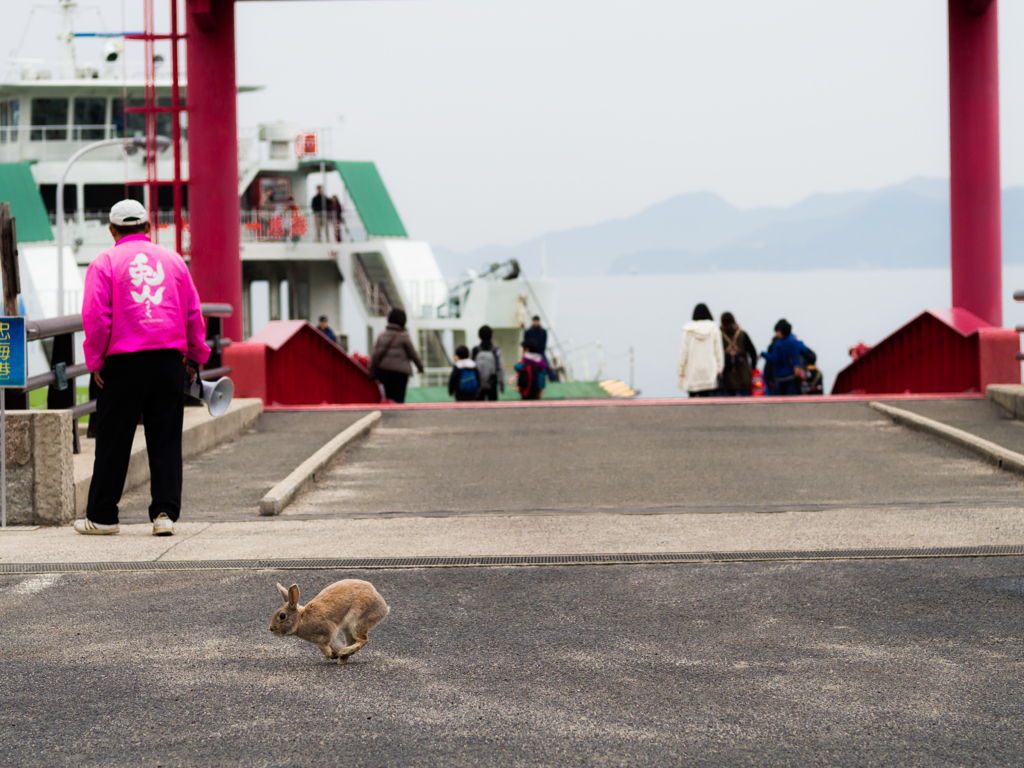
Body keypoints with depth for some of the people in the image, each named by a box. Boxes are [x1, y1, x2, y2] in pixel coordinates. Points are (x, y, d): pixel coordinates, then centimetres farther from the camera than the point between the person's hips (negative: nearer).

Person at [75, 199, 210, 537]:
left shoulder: (105, 262, 1)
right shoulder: (173, 260, 12)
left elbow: (96, 317, -6)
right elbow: (194, 314, 13)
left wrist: (95, 362, 1)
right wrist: (195, 357, 20)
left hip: (123, 361, -2)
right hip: (169, 360, 2)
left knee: (113, 441, 5)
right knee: (166, 441, 5)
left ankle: (101, 517, 12)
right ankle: (165, 513, -2)